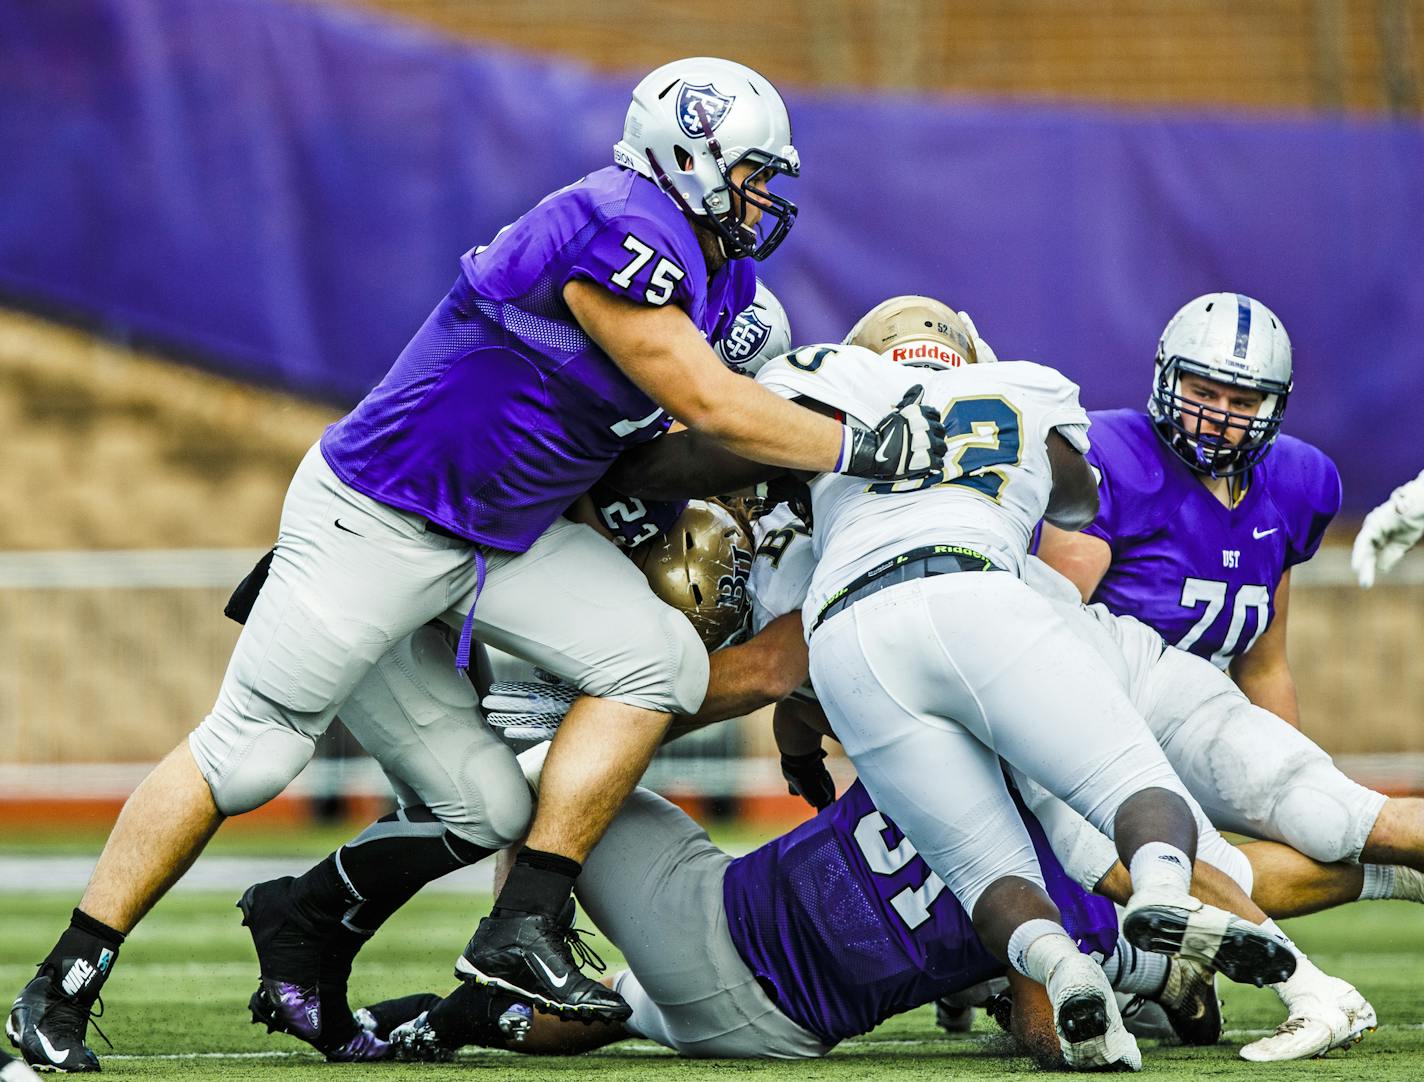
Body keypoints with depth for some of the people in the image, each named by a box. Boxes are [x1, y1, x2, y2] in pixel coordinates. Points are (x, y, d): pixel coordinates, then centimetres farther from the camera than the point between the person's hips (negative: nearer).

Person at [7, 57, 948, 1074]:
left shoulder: (712, 269, 7)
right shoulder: (617, 233, -24)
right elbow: (707, 405, -22)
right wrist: (860, 448, -15)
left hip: (510, 531, 9)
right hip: (378, 520, -9)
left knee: (660, 663, -8)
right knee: (246, 753, -6)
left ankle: (524, 928, -7)